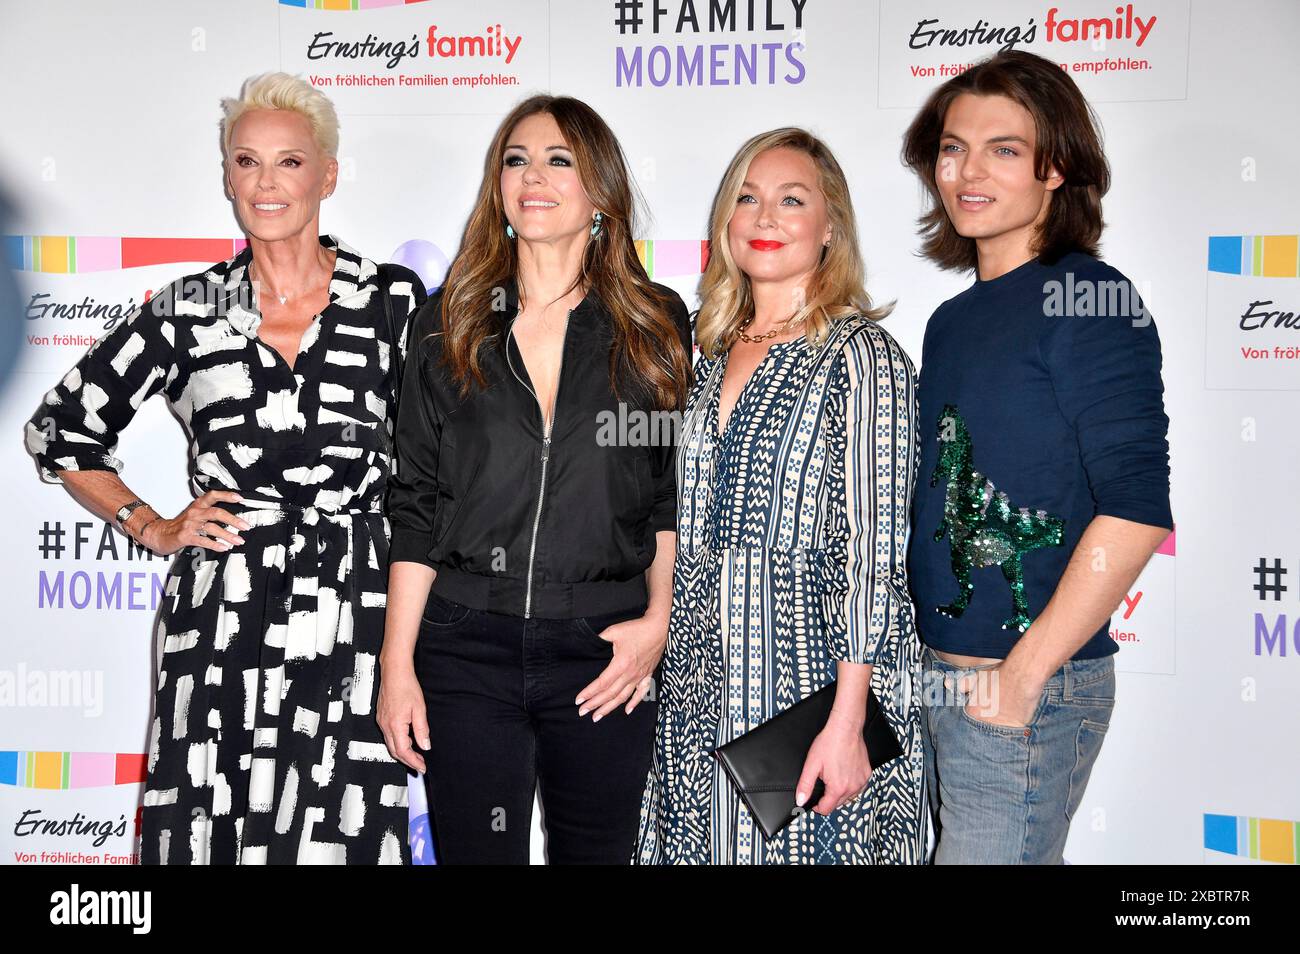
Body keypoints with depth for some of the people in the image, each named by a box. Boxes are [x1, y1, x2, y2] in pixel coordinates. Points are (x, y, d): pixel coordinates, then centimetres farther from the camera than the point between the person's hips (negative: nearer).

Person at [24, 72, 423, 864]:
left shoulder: (392, 302, 1)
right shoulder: (188, 311, 5)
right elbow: (61, 431, 15)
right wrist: (153, 528, 7)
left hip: (353, 618, -1)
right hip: (220, 619, 1)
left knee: (340, 835, -2)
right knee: (206, 835, 3)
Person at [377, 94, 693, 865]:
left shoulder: (656, 326, 4)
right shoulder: (451, 323, 5)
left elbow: (676, 493, 7)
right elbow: (417, 505, 5)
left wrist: (659, 619, -6)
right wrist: (397, 667, 1)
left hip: (605, 654, 0)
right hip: (466, 648, 0)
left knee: (597, 850, 10)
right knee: (475, 853, 6)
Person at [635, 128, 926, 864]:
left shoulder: (861, 357, -9)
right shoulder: (715, 357, 11)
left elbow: (875, 554, -14)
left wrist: (847, 721, -17)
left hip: (812, 690, -6)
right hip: (702, 695, 6)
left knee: (804, 847, 3)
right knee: (707, 845, 12)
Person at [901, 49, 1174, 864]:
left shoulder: (1087, 298, -10)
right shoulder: (954, 321, 12)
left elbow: (1135, 511, -18)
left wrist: (1023, 675, -17)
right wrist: (927, 665, 9)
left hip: (1028, 694, -7)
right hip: (936, 682, 7)